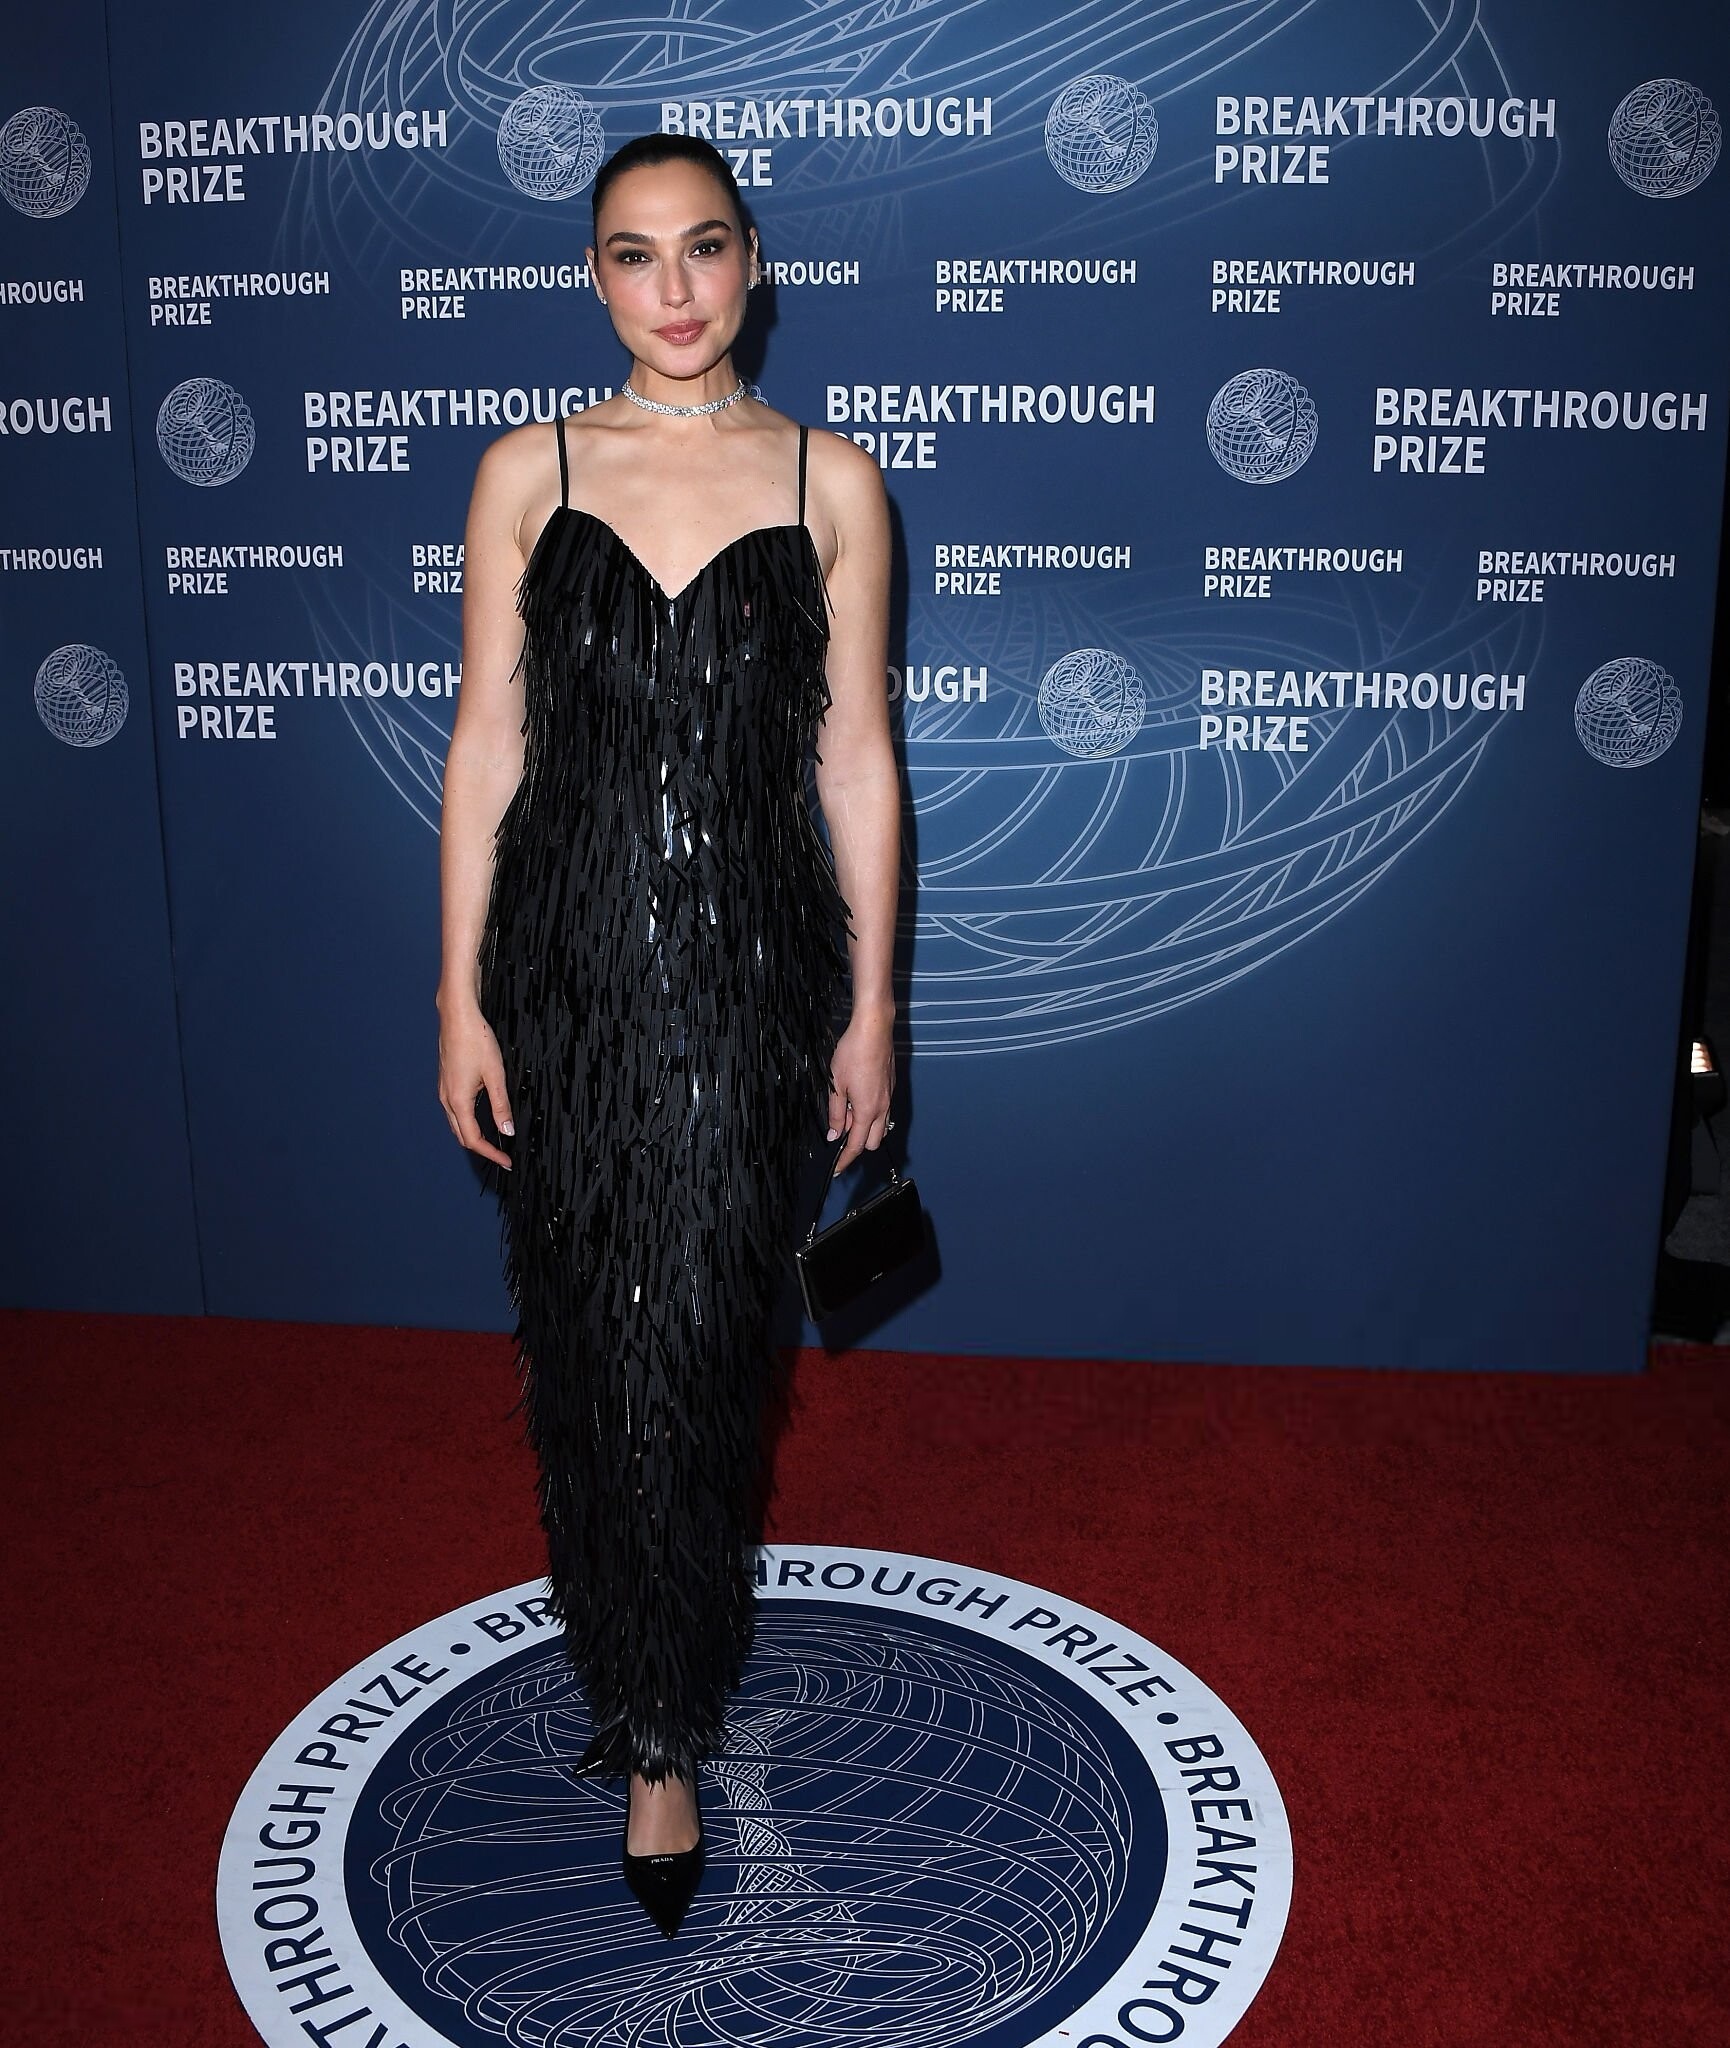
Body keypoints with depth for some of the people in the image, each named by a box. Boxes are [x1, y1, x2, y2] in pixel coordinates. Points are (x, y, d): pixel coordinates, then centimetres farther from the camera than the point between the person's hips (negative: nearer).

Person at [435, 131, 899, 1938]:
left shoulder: (828, 483, 2)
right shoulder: (528, 473, 4)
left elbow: (856, 757, 3)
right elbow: (486, 744, 3)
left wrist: (871, 1008, 1)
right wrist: (462, 999, 0)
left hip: (748, 969, -1)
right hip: (568, 958, 1)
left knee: (694, 1349, 1)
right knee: (587, 1346, 9)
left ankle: (658, 1734, 21)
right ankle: (649, 1680, 32)